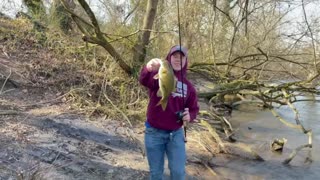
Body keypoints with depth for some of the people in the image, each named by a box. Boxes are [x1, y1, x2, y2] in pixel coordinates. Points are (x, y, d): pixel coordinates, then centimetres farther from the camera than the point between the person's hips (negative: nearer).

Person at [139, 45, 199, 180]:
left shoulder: (188, 86, 3)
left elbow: (194, 108, 14)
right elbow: (144, 80, -32)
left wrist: (189, 116, -10)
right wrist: (149, 68, -55)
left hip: (176, 134, 2)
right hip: (154, 133, -2)